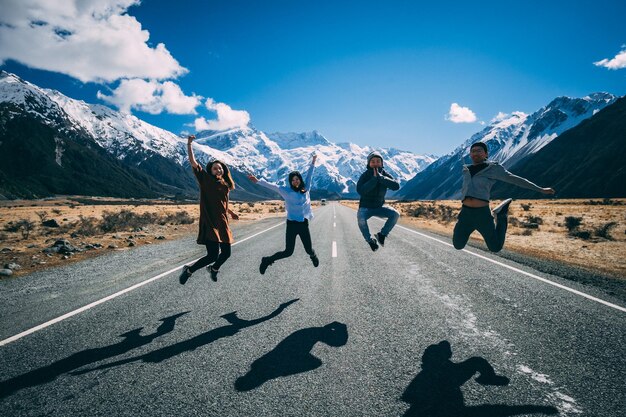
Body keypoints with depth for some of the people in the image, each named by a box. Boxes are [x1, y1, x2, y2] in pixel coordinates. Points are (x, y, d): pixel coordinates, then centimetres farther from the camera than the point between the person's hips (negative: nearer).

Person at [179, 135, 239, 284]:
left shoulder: (225, 185, 11)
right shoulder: (205, 180, -5)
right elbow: (193, 162, -14)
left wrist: (231, 212, 31)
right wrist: (189, 144, -20)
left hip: (222, 223, 7)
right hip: (209, 223, -7)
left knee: (226, 253, 12)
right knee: (213, 255, -14)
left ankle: (214, 269, 45)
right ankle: (188, 270, 12)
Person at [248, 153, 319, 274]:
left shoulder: (305, 189, 3)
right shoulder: (287, 191, -5)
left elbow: (309, 175, 15)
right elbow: (272, 186, -15)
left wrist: (313, 162, 20)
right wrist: (258, 181, -25)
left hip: (304, 223, 3)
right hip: (292, 224, -3)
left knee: (309, 250, 11)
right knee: (288, 252, -3)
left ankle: (313, 256, 50)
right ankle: (267, 261, 18)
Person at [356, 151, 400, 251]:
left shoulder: (384, 174, -6)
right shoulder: (364, 176, -14)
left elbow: (396, 186, -23)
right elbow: (360, 191, -32)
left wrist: (380, 177, -30)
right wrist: (374, 178, -31)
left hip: (380, 207, 3)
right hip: (365, 207, -3)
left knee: (395, 214, -23)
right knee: (361, 218, -35)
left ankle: (382, 235, -1)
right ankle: (370, 240, -9)